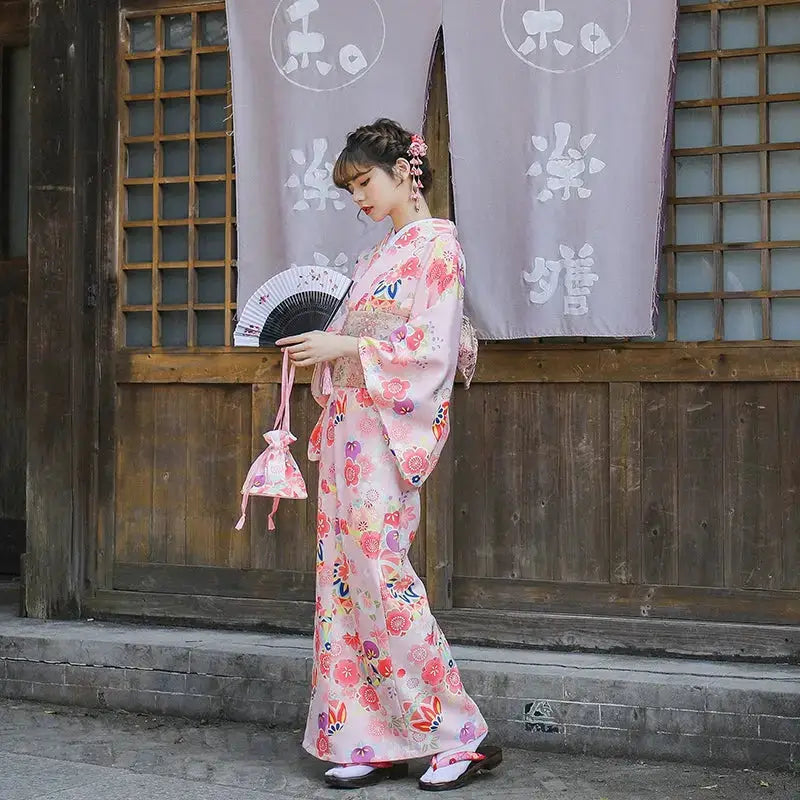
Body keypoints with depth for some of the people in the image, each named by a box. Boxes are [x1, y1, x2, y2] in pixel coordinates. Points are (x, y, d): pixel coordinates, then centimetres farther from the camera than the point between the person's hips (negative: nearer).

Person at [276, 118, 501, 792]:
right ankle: (374, 741, 10)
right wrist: (317, 345, 5)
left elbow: (432, 348, -13)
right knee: (346, 575, 4)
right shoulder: (378, 255, 22)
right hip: (348, 422, 9)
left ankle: (460, 735, -3)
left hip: (391, 425, -8)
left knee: (379, 571, -13)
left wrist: (341, 346, -15)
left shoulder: (437, 244, -4)